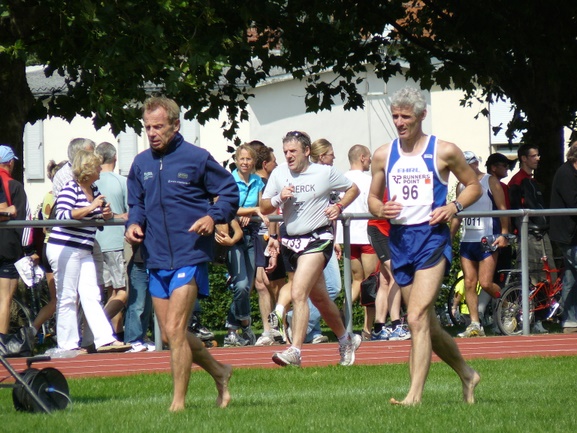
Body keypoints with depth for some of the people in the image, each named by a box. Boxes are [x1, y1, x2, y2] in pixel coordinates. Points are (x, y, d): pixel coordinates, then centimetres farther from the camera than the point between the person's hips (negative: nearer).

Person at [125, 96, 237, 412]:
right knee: (169, 334, 11)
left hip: (189, 256, -6)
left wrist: (214, 217, -15)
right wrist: (133, 224, 0)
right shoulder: (141, 164, 10)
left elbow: (230, 191, 2)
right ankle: (219, 373, 33)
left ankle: (179, 402, -7)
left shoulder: (197, 158, -4)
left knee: (174, 330, -13)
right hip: (156, 260, 6)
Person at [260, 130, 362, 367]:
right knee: (319, 298, 17)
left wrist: (338, 207, -6)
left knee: (298, 293, -21)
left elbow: (353, 189, 10)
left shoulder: (325, 173, -5)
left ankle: (295, 351, -25)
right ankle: (345, 340, 37)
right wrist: (278, 198, -13)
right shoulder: (279, 173, 4)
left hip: (318, 238, -6)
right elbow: (264, 208, 7)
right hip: (291, 240, 6)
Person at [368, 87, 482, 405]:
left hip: (432, 237, -5)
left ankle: (415, 394, -22)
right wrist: (380, 210, -5)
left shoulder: (444, 152, -1)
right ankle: (466, 375, 31)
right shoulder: (383, 155, 10)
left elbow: (473, 186, 10)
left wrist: (454, 207, -9)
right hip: (399, 239, 5)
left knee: (417, 318, -18)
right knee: (428, 325, 11)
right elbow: (373, 197, 18)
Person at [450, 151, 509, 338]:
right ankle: (475, 325, -1)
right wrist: (449, 238, 13)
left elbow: (502, 209, -4)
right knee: (469, 283, -2)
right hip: (467, 240, 5)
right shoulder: (461, 185, 14)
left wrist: (504, 234, -14)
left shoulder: (490, 182, -1)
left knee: (485, 283, -12)